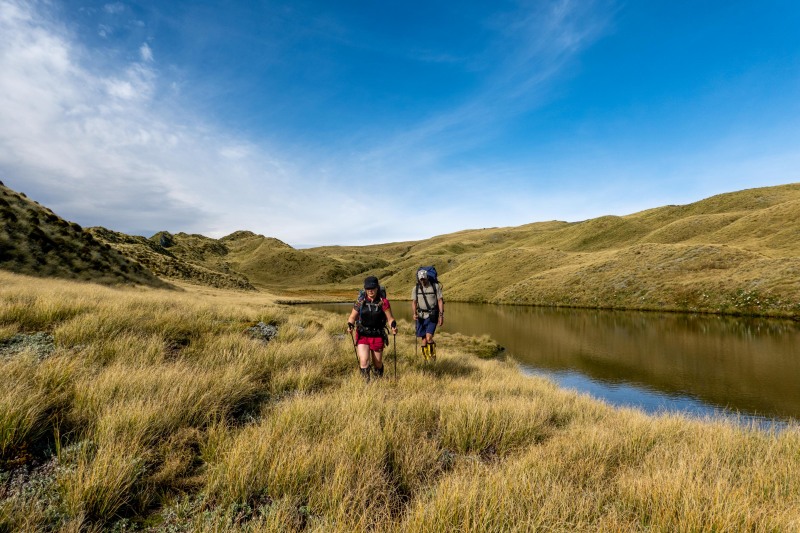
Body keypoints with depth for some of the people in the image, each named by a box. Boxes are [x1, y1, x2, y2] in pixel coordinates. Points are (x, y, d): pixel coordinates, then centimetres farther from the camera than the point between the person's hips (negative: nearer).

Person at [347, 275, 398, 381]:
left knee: (378, 364, 13)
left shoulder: (383, 302, -9)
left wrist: (393, 325, -23)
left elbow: (390, 318, -3)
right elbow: (352, 317, 3)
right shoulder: (360, 301, -5)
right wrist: (350, 325, -17)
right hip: (362, 335, 0)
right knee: (364, 361, -16)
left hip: (378, 336, 0)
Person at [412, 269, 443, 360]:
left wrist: (441, 315, -7)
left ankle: (433, 354, 8)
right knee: (423, 339, 6)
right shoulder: (416, 288, 2)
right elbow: (414, 302, 1)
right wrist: (414, 313, -16)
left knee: (429, 338, -16)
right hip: (421, 316, 3)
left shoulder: (436, 286, -4)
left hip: (432, 316, -3)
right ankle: (426, 359, 20)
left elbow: (440, 301, -2)